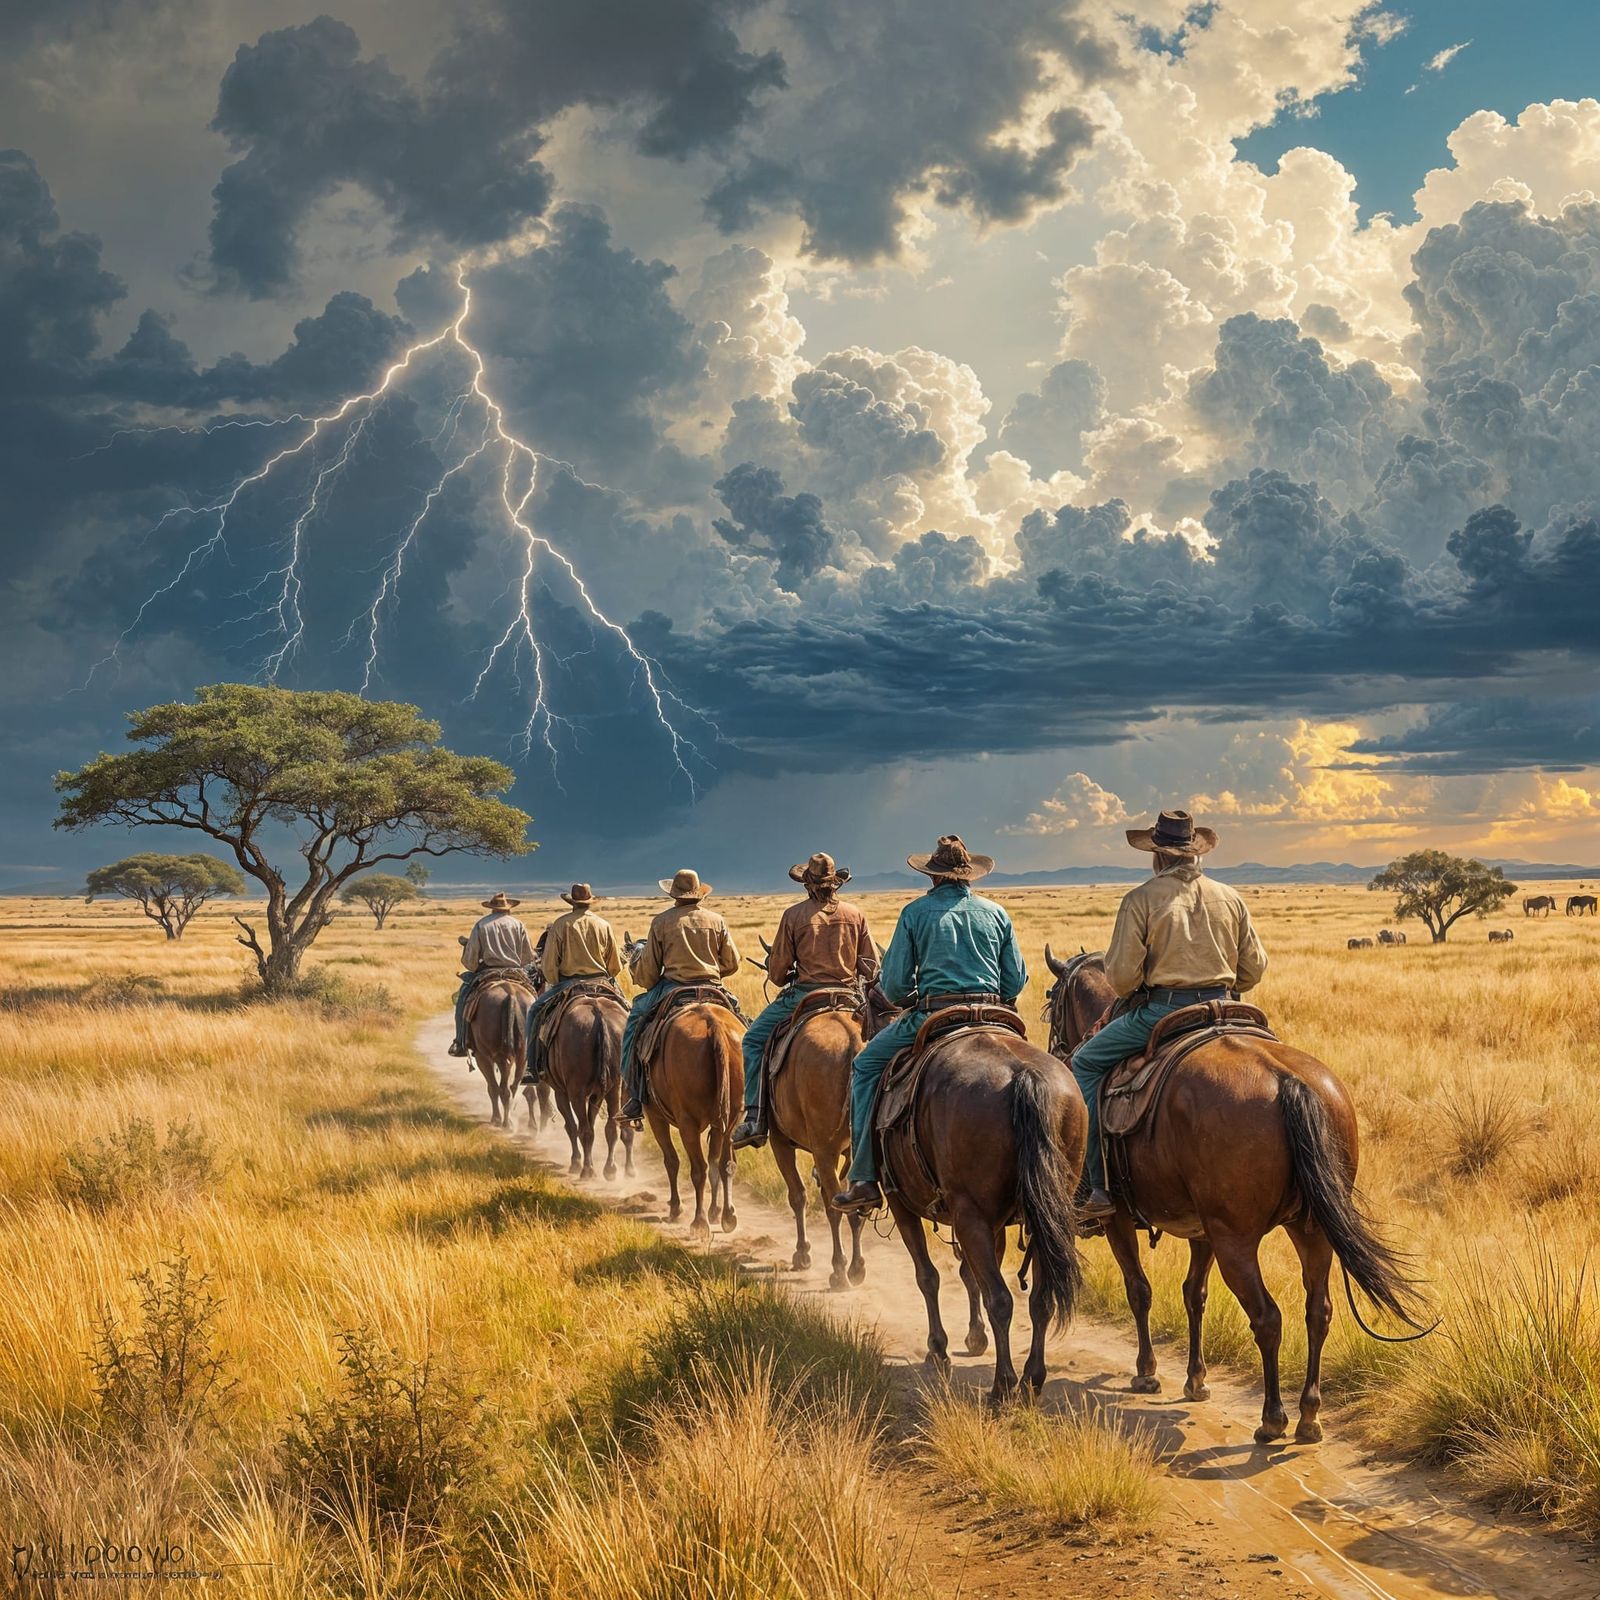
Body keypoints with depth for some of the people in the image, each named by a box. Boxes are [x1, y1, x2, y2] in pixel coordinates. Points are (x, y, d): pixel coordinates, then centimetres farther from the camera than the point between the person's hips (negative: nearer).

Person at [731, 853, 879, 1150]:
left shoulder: (794, 915, -4)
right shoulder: (855, 914, 6)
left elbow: (777, 972, -1)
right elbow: (871, 965, 7)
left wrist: (783, 978, 21)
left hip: (804, 994, -4)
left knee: (754, 1039, 6)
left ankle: (755, 1119, -6)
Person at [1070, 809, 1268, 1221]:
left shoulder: (1140, 899, -6)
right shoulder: (1231, 898, 8)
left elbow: (1121, 974, -9)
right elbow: (1254, 968, 11)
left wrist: (1129, 998, 13)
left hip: (1160, 1011, -5)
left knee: (1085, 1064, 10)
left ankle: (1099, 1187, 0)